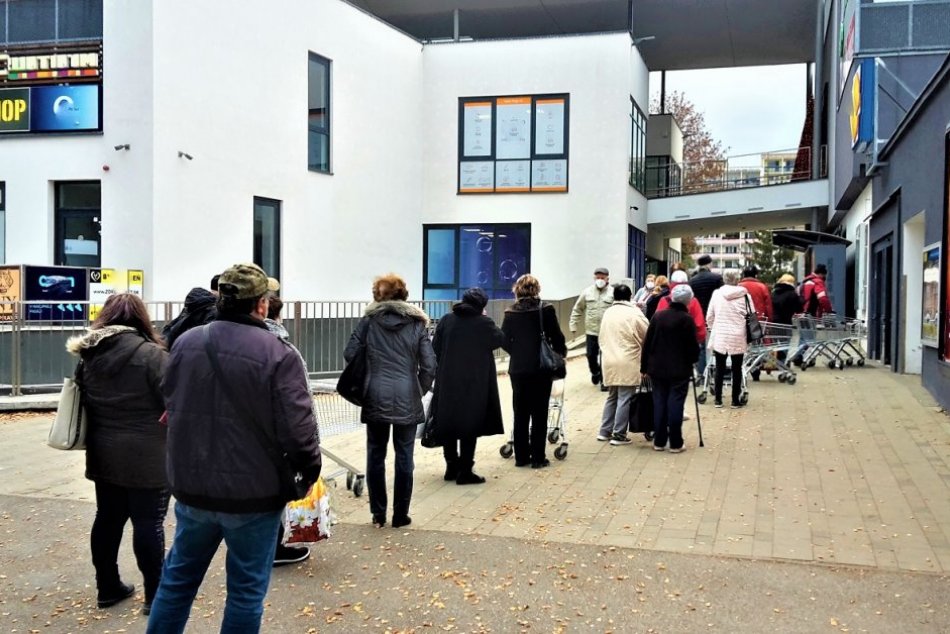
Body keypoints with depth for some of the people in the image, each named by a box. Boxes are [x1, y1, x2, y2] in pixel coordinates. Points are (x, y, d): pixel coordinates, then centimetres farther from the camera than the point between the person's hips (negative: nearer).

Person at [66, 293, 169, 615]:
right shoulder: (152, 355, -16)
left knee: (108, 518, 16)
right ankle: (155, 594, 7)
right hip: (145, 457, -6)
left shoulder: (89, 355, 5)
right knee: (148, 523, 0)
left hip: (103, 454, 7)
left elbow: (86, 402, 13)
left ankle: (108, 587, 26)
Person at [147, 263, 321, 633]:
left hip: (192, 486, 5)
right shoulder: (278, 355, -18)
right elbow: (297, 429, -19)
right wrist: (310, 469, -2)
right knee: (246, 589, 10)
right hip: (254, 492, -5)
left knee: (178, 577, 21)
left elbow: (169, 402, 15)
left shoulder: (186, 343, 0)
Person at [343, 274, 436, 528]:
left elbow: (350, 354, -1)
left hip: (376, 397, 0)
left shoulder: (369, 320, 1)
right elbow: (429, 365, -3)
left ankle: (378, 514, 15)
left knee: (376, 455, 10)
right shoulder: (417, 323, 2)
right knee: (404, 456, 8)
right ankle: (400, 515, 13)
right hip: (407, 398, 0)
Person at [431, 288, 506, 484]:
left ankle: (452, 467, 21)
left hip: (447, 383, 4)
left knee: (448, 424, 14)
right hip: (474, 385, -4)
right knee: (470, 426, 3)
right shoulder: (483, 323, -10)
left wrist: (444, 365, 13)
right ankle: (465, 471, 5)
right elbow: (500, 339, 6)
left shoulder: (446, 320, 0)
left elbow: (435, 348, 2)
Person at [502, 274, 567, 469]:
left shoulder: (510, 312, -1)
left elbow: (504, 340, 2)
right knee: (539, 414, 4)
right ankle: (538, 458, 5)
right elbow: (556, 336, -4)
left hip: (517, 369, 3)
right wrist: (561, 352, 15)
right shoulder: (545, 309, -8)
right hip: (541, 368, -2)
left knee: (520, 414, 11)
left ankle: (521, 456, 15)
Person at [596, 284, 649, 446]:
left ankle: (605, 431, 19)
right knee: (624, 399, 1)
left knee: (612, 397, 17)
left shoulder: (607, 312, 7)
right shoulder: (635, 313, -9)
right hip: (628, 363, -6)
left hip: (610, 361, 6)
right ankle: (619, 435, 4)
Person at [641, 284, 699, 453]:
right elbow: (693, 346, -8)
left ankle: (659, 441, 13)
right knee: (675, 404, 1)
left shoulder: (658, 316, 3)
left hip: (657, 368, 4)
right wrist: (693, 358, 14)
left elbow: (647, 343, 4)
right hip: (680, 370, -4)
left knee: (659, 403, 9)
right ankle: (676, 443, 4)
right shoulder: (687, 319, -10)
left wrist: (644, 367, 10)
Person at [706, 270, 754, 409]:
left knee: (720, 369, 11)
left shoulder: (716, 294, -1)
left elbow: (709, 317, 3)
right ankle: (736, 400, 12)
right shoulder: (745, 295, -5)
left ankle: (718, 399, 14)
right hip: (738, 338, -1)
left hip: (720, 337, 1)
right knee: (737, 369, 8)